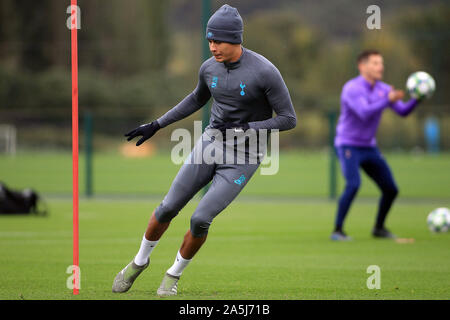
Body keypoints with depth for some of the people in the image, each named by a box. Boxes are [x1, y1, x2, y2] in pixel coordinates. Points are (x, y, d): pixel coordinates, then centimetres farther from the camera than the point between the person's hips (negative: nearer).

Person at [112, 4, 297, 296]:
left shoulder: (265, 72, -21)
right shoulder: (210, 68, -3)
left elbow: (289, 119, -15)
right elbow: (198, 99, 19)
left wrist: (246, 128, -23)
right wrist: (156, 125, 17)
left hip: (244, 157, -5)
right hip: (211, 142, 5)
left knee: (200, 219, -13)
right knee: (168, 208, 2)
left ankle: (174, 275, 13)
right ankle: (140, 262, 27)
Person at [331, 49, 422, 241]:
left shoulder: (383, 89, 3)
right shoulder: (352, 88, -18)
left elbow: (403, 111, 0)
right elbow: (364, 113, -32)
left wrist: (417, 99, -18)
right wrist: (388, 100, -41)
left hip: (369, 148, 7)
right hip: (348, 146, -7)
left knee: (391, 190, 4)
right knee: (353, 185, -27)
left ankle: (379, 228, 24)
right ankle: (337, 231, -18)